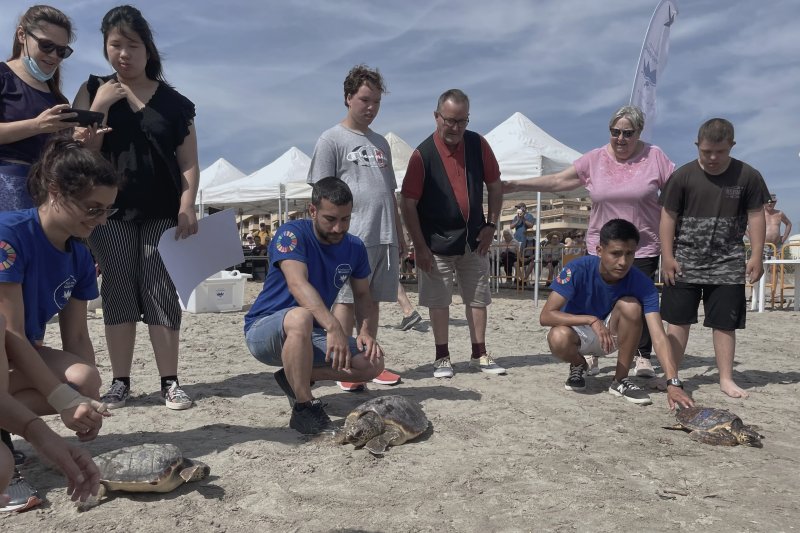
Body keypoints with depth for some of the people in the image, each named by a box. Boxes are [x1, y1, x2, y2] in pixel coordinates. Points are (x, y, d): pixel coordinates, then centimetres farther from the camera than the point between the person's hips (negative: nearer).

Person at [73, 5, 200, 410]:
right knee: (118, 291, 3)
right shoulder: (93, 90, 7)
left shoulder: (174, 102, 6)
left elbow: (188, 163, 3)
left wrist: (187, 207, -10)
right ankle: (120, 382, 11)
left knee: (160, 292, -1)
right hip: (110, 211, 1)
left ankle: (169, 381, 4)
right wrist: (100, 104, -10)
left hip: (162, 212, 0)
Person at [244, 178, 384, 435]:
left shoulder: (354, 247, 1)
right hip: (263, 329, -6)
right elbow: (297, 284, -33)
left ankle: (295, 377, 4)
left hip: (313, 333, 6)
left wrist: (366, 331, -15)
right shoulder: (293, 233, -19)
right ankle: (304, 408, -25)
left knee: (374, 363, -12)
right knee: (301, 317, -41)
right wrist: (334, 327, -46)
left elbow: (362, 295, 6)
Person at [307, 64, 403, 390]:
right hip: (351, 238, -6)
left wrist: (399, 234, 20)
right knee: (346, 301, -2)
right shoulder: (331, 140, 0)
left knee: (372, 301, 11)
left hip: (384, 238, 6)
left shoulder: (380, 143, 19)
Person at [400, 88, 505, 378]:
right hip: (438, 242, -3)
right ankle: (442, 357, 20)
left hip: (473, 240, 4)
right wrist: (420, 247, -13)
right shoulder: (423, 154, -13)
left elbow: (494, 185, 8)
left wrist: (491, 225, 1)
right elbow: (409, 204, -11)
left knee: (478, 298, 10)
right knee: (438, 301, 5)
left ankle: (479, 355, 23)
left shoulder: (478, 145, -3)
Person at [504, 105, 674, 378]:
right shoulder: (595, 159, 2)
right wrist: (518, 185, -5)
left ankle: (642, 356, 21)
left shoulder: (654, 156, -2)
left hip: (644, 248, -1)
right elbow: (557, 181, 1)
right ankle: (590, 354, 18)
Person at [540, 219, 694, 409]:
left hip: (611, 334, 2)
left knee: (630, 306, -30)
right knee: (559, 338, -37)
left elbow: (658, 336, -31)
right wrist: (591, 320, -40)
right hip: (577, 331, -1)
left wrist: (673, 384, -44)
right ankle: (578, 365, 2)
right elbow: (545, 316, -29)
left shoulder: (642, 284, -23)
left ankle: (621, 380, -11)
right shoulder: (578, 270, -27)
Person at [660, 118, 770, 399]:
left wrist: (757, 255, -1)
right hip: (685, 263, 0)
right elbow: (668, 216, -1)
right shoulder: (682, 176, -4)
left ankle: (726, 378, 14)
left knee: (725, 323, 5)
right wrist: (667, 256, -5)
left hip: (727, 265, 1)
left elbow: (756, 216, 4)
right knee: (678, 320, 4)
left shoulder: (748, 176, -1)